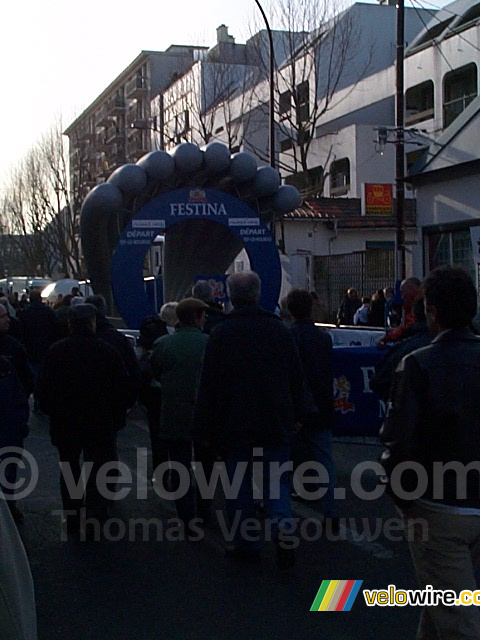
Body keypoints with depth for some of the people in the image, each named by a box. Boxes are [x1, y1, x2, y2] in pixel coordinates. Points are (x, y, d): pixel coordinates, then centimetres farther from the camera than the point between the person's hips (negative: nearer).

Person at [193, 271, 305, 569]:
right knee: (277, 479, 11)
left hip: (236, 424, -2)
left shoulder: (222, 334, -8)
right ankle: (283, 526, -11)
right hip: (276, 423, 2)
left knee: (239, 483, 10)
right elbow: (297, 377, 6)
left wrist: (205, 429, 0)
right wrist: (295, 415, 16)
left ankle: (246, 543, 16)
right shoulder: (279, 329, 0)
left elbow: (209, 386, -7)